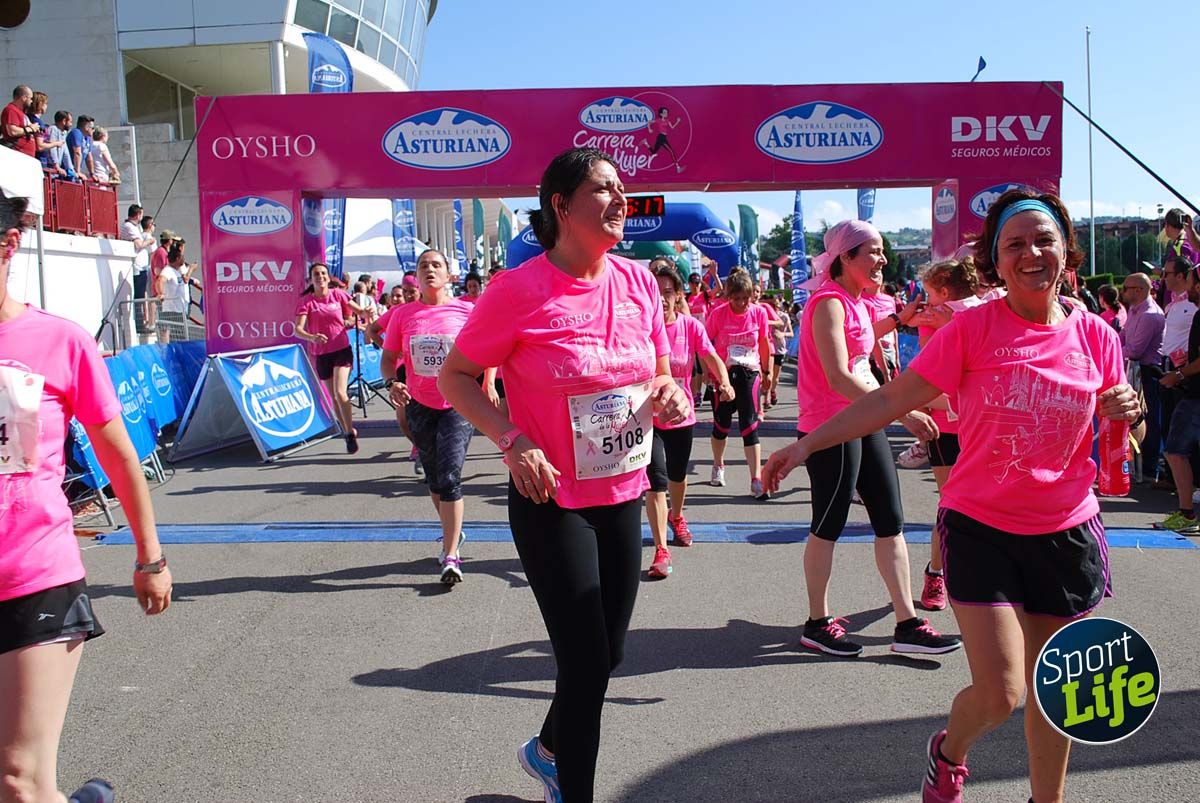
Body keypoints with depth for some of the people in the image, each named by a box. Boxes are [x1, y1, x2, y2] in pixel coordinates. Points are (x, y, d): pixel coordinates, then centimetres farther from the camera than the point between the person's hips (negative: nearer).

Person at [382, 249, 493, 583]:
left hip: (458, 405, -3)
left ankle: (450, 555, -9)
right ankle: (452, 533, 38)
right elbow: (389, 356, 7)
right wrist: (392, 383, -12)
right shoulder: (403, 314, 0)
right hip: (420, 406, 3)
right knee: (434, 479, 16)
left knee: (450, 477, -13)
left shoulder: (466, 311, -5)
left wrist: (488, 384, -7)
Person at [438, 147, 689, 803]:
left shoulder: (639, 282, 0)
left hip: (623, 495, 6)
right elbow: (455, 377, -8)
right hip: (552, 501, -6)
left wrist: (670, 393, -11)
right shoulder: (519, 290, -16)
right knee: (586, 663, -1)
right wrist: (513, 441, -22)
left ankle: (546, 749, 47)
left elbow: (659, 373, 13)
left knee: (608, 653, 19)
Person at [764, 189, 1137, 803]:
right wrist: (808, 443, -14)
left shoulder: (1095, 336, 0)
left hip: (1067, 533, 3)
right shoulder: (972, 328, -10)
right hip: (980, 528, -3)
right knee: (1000, 694, -5)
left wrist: (1125, 413, -13)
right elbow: (892, 398, -10)